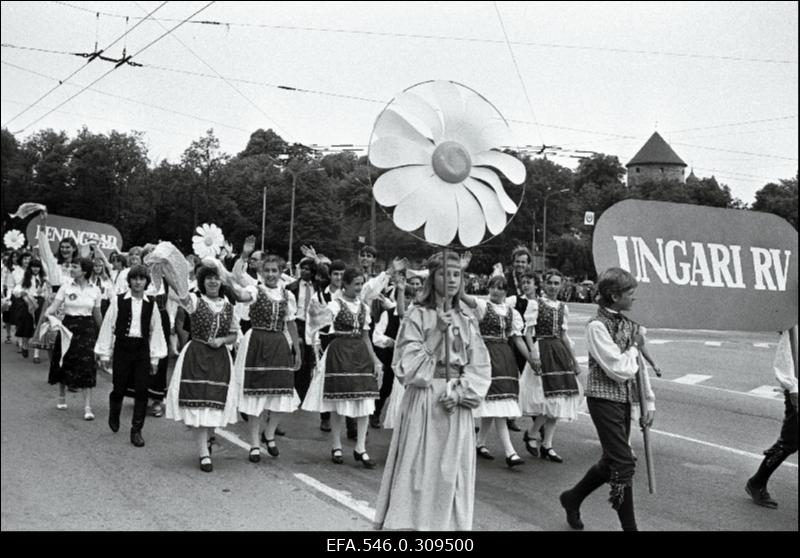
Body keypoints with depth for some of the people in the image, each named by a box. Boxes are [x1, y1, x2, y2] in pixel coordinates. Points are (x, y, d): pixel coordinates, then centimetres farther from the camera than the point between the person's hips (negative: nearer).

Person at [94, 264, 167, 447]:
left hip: (142, 349, 2)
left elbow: (155, 331, 7)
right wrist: (104, 353, 1)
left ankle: (136, 430, 10)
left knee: (141, 391, -1)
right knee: (119, 388, 3)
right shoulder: (118, 300, -4)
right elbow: (108, 327, 0)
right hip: (122, 347, -2)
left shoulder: (151, 304, 3)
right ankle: (114, 415, 37)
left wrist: (155, 357, 6)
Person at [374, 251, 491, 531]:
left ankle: (451, 523, 19)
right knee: (421, 470, -2)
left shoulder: (467, 322, 9)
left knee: (453, 474, 8)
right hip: (424, 403, -4)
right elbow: (407, 365, -10)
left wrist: (459, 392, -11)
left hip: (457, 406, 4)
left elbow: (481, 368, 5)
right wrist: (437, 333, -16)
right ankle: (415, 521, 9)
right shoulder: (417, 316, -2)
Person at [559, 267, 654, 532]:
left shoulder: (627, 324, 9)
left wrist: (649, 401, 9)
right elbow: (620, 369, -21)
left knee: (612, 462, 16)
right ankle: (629, 525, 5)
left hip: (624, 400, 8)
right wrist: (634, 347, -5)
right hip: (604, 399, -8)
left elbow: (638, 366, 13)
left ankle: (572, 498, 36)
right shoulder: (597, 326, -16)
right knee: (623, 463, -6)